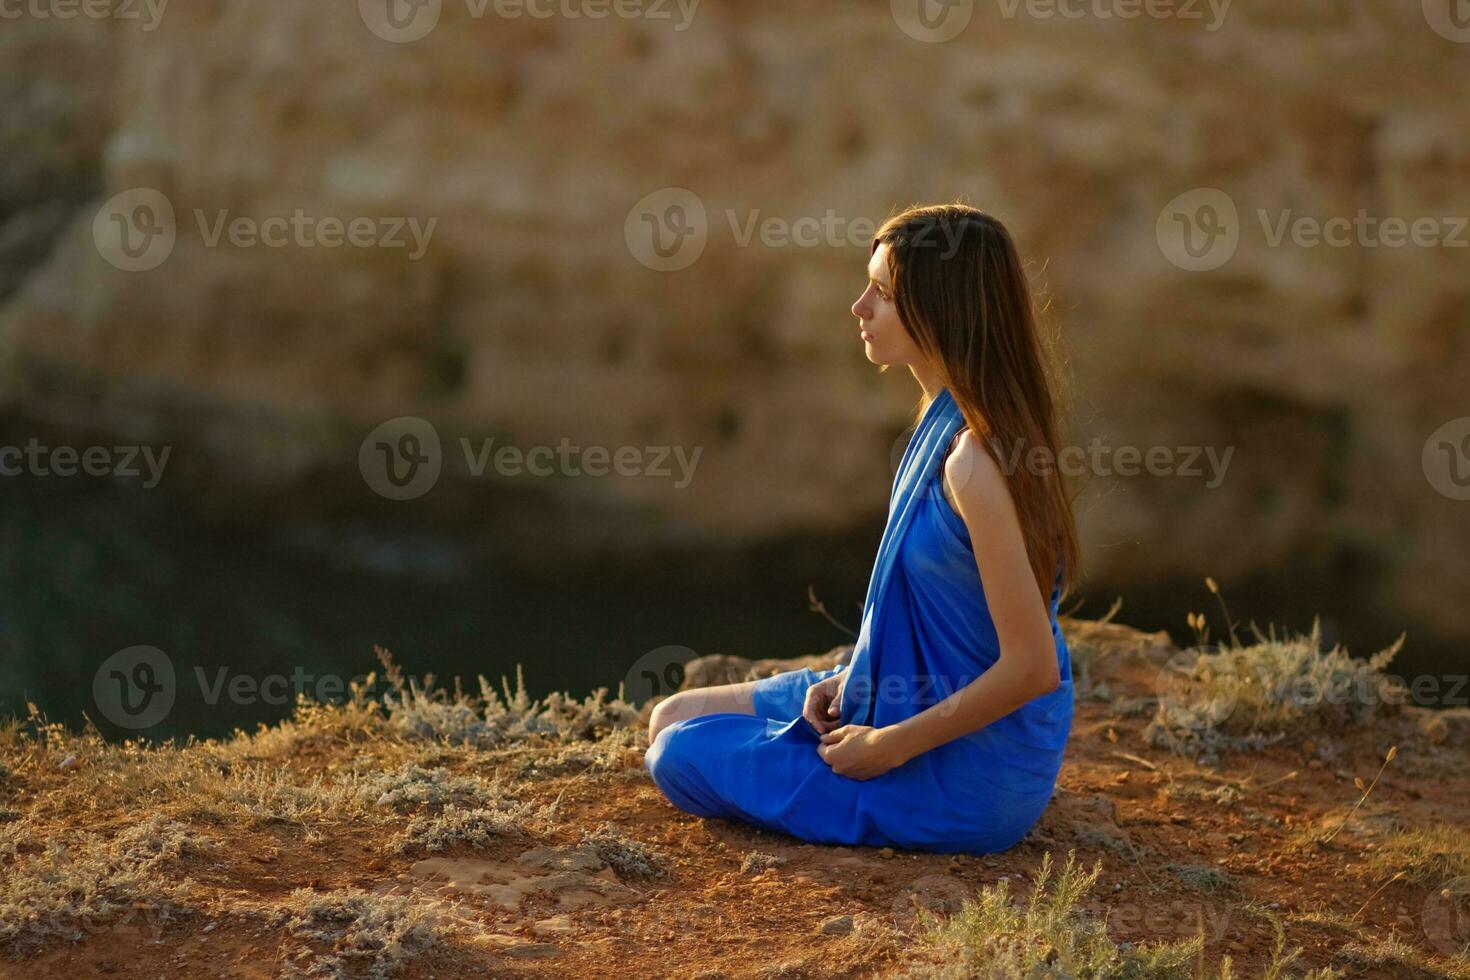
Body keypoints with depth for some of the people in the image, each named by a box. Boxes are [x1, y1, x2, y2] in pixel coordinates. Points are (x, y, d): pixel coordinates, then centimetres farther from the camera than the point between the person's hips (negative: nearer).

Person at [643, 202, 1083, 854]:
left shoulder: (975, 462, -28)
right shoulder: (947, 423, 3)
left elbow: (1031, 667, -26)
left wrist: (888, 747, -18)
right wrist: (854, 679, 3)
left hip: (963, 781, -10)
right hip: (918, 702, 10)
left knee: (679, 757, -4)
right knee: (674, 720, 15)